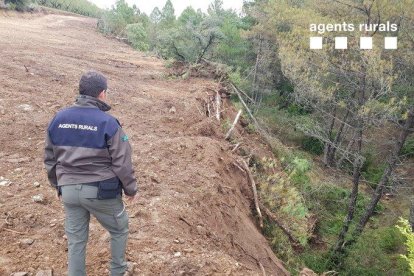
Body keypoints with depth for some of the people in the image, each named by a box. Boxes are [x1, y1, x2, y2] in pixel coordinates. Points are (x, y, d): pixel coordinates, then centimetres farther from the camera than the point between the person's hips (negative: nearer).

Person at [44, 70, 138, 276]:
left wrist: (58, 186, 22)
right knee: (119, 230, 20)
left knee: (75, 240, 18)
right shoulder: (108, 122, -15)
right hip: (101, 191, -4)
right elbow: (122, 163, -12)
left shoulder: (58, 119, 1)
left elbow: (50, 159, 9)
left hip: (69, 190, 5)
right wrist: (131, 189, 2)